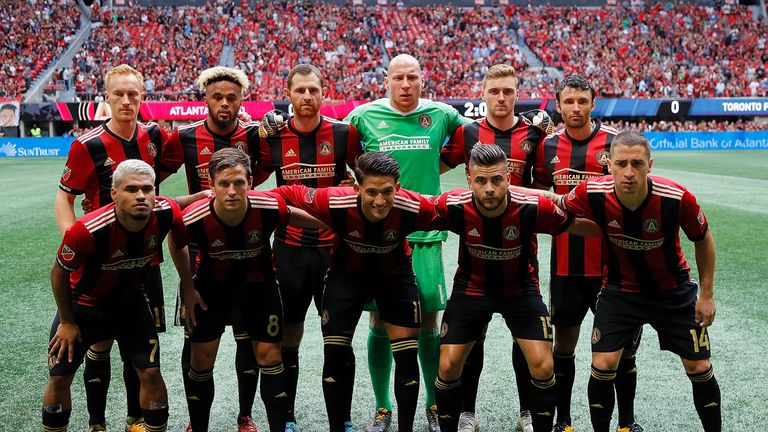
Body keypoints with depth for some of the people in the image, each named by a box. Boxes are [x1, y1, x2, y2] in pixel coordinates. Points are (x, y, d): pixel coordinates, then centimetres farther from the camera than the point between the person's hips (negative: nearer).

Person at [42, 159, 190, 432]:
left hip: (130, 301, 2)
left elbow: (178, 242, -1)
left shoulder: (167, 213, -27)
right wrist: (67, 323, -6)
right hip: (83, 304, -2)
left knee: (150, 372, -3)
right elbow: (59, 274, -17)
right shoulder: (87, 231, -36)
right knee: (59, 377, 2)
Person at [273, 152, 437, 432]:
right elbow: (287, 194, -19)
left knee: (407, 355, -3)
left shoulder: (415, 207, -34)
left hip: (395, 272, 0)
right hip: (348, 271, 0)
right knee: (335, 353, 0)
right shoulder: (334, 203, -35)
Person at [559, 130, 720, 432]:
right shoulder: (592, 194, -26)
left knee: (700, 368, 4)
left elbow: (703, 240, -8)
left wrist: (707, 294, -5)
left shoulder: (678, 198, -28)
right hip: (620, 290, 1)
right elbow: (557, 209, -1)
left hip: (673, 290, 0)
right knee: (603, 366, -8)